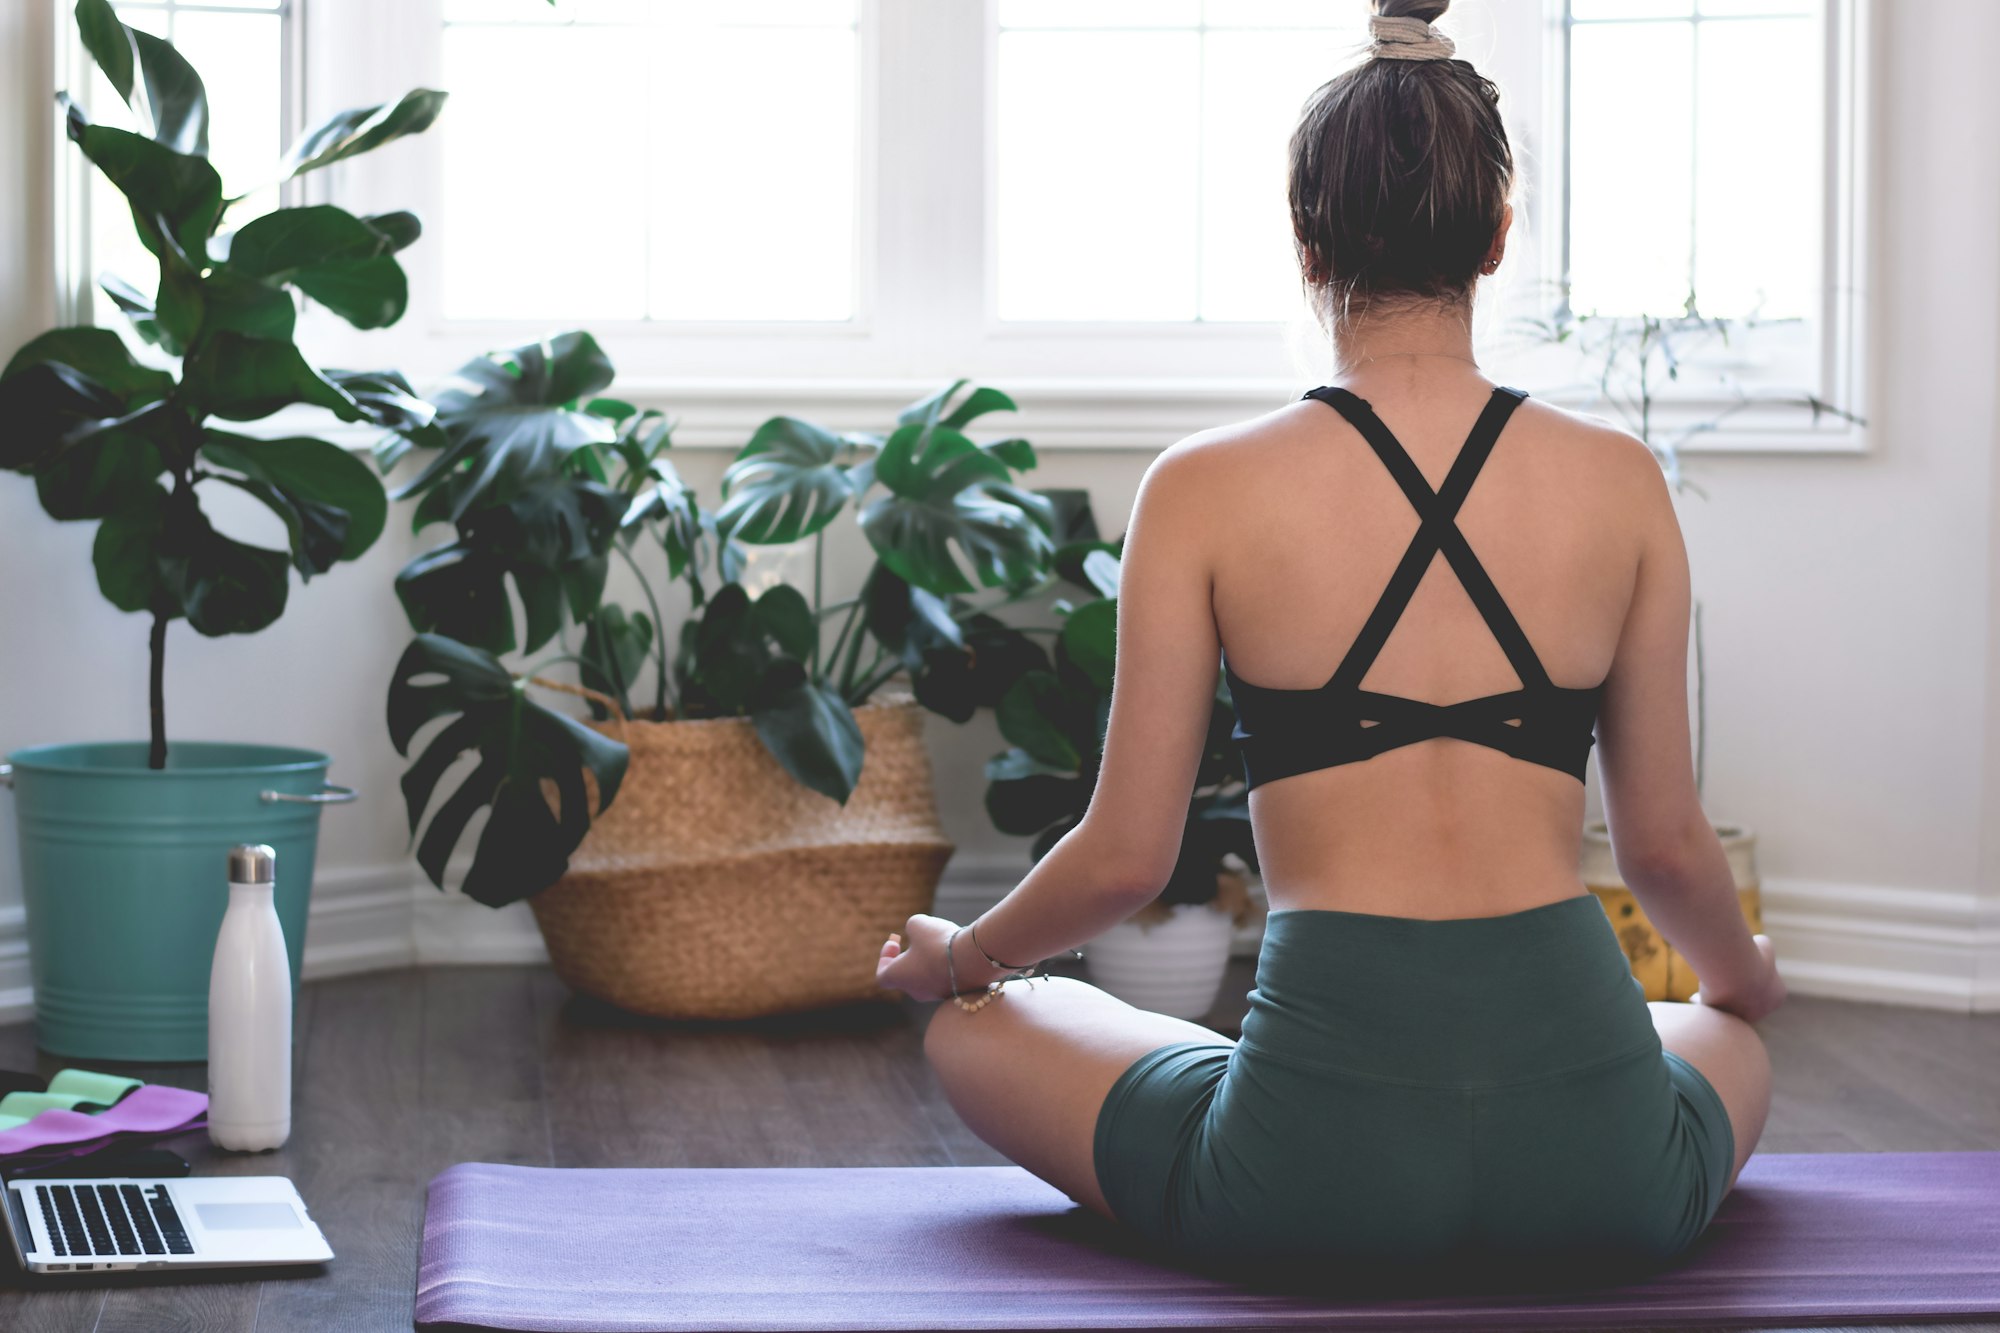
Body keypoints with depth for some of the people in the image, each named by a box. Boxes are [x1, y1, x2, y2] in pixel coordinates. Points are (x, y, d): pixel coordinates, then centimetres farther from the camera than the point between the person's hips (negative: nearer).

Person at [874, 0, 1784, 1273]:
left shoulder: (1206, 489, -3)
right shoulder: (1618, 479, 2)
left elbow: (1125, 857, 0)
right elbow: (1665, 844, 10)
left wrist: (957, 955, 22)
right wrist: (1746, 976, 33)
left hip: (1313, 1163, -3)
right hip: (1593, 1158, 3)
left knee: (974, 1030, 25)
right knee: (1732, 1043, 39)